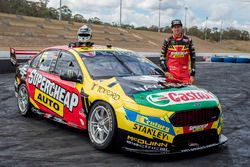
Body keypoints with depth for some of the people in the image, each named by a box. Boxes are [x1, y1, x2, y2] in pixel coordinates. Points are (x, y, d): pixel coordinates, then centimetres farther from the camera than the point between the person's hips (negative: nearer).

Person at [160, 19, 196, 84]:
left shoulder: (188, 41, 7)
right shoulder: (167, 41, 5)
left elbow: (193, 58, 8)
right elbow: (162, 57, 8)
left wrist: (192, 74, 3)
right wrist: (165, 71, -4)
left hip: (185, 74, 1)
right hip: (171, 74, -1)